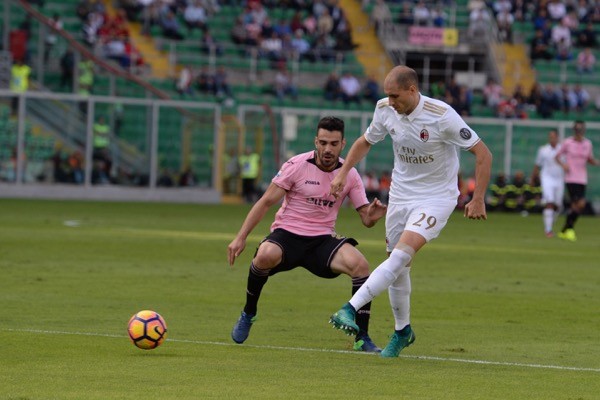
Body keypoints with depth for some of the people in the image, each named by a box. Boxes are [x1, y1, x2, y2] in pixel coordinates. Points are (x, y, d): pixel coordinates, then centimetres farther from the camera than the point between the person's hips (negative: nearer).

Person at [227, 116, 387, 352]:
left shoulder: (349, 174, 2)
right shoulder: (297, 165, -7)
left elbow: (365, 218, 3)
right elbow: (266, 202, -5)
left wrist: (373, 215, -23)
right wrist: (241, 238, -11)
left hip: (323, 240, 2)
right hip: (287, 235, -2)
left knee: (359, 264, -26)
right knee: (266, 255, -37)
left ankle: (362, 338, -17)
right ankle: (248, 314, -9)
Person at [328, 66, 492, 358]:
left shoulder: (442, 115, -22)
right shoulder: (385, 109, -6)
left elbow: (483, 154, -16)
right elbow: (365, 142, 15)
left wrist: (478, 199, -18)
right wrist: (343, 172, 4)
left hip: (437, 197, -6)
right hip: (400, 195, 6)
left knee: (401, 254, -24)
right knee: (399, 267, 7)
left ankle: (350, 310, -31)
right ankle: (402, 331, 25)